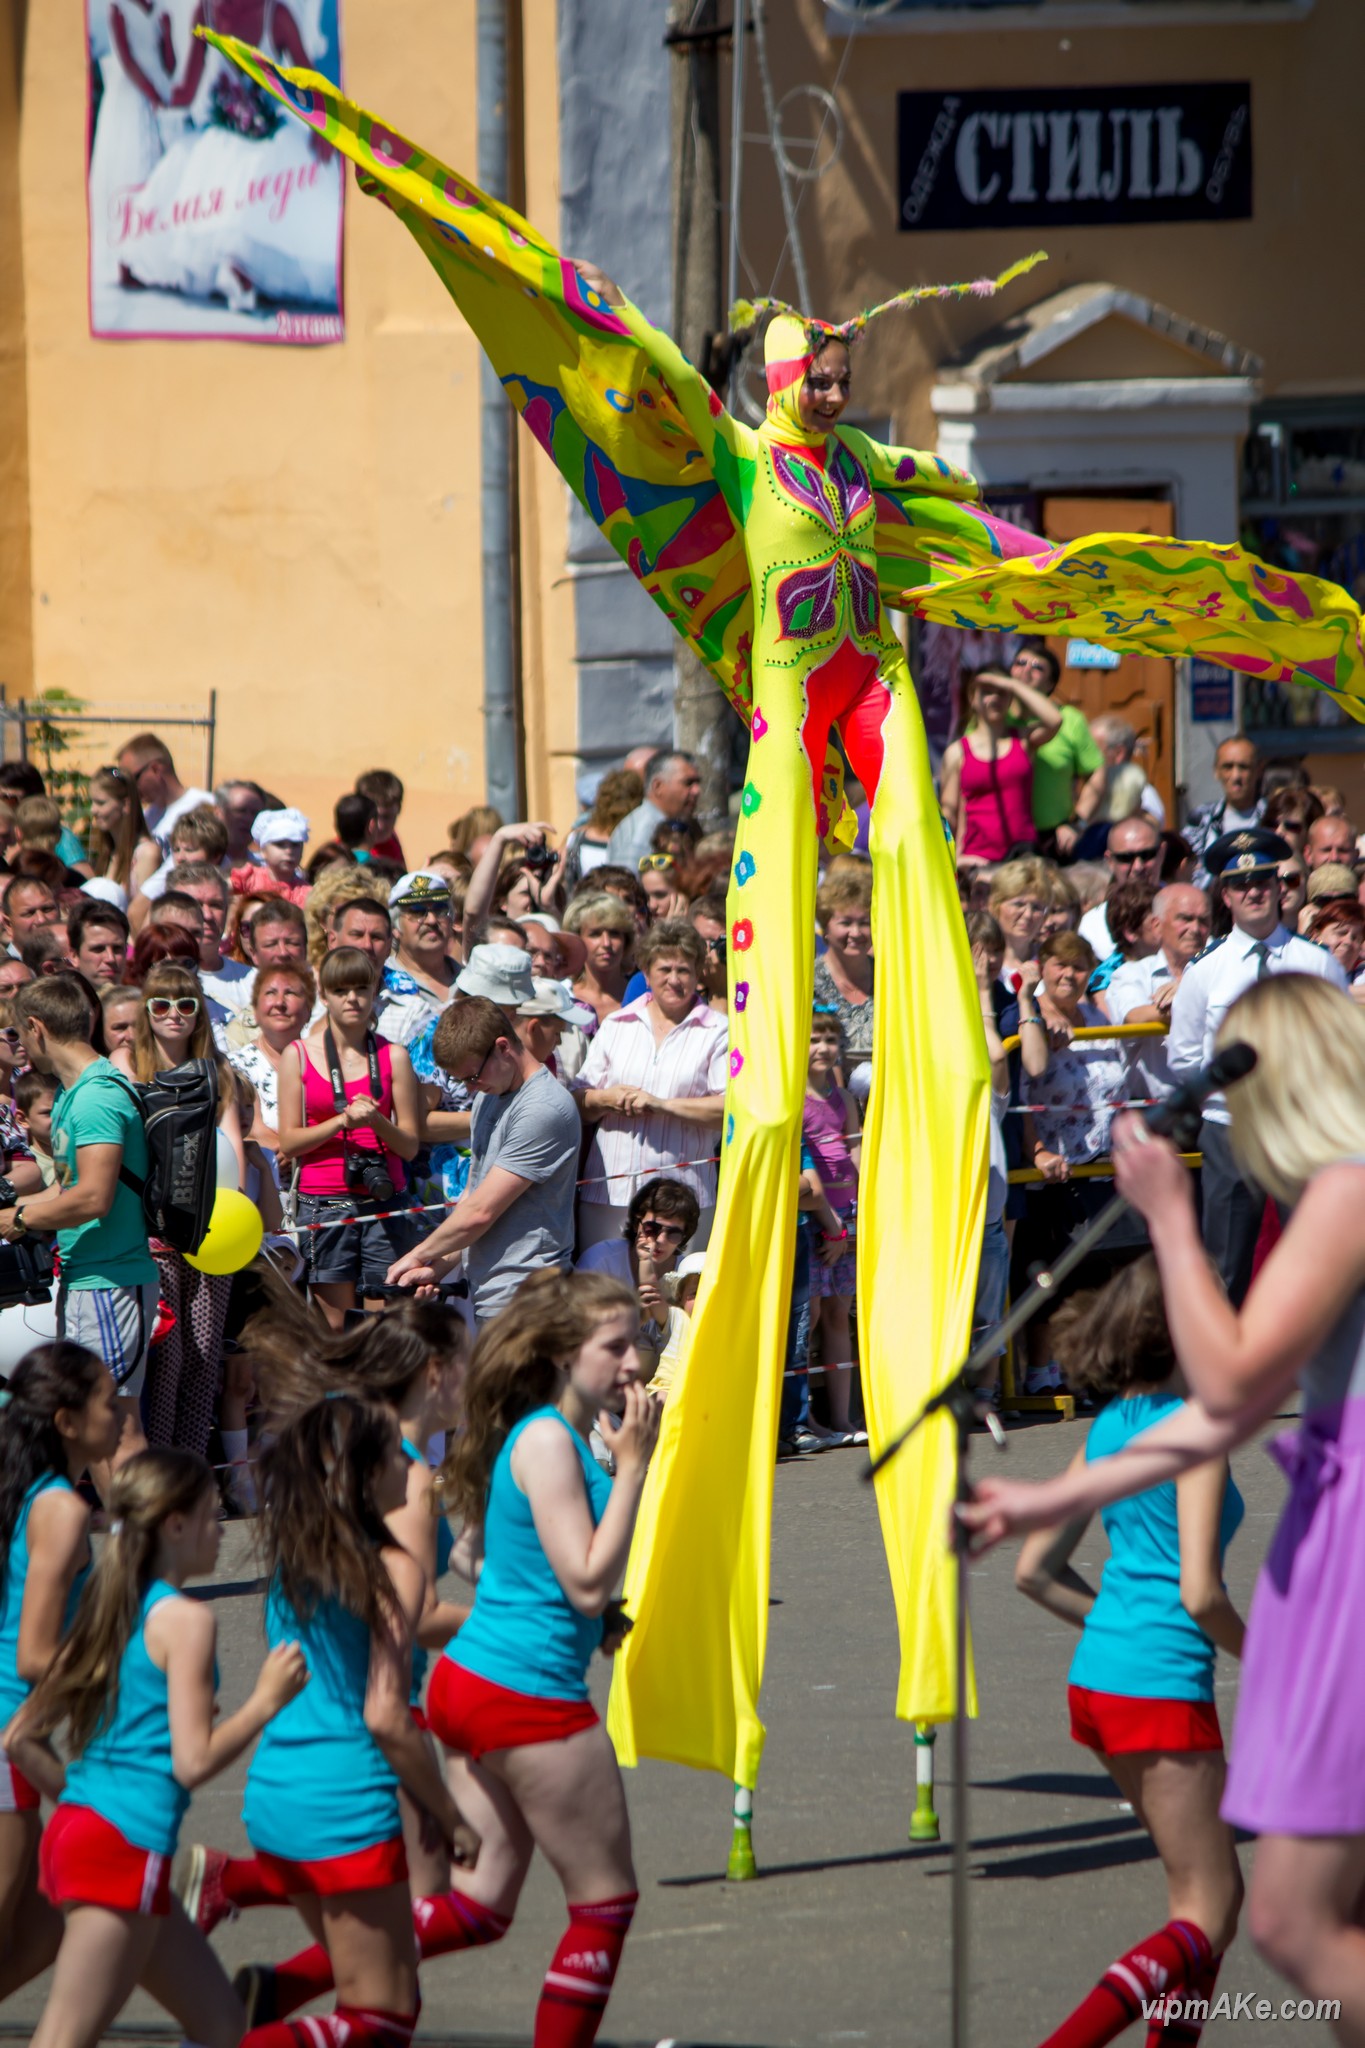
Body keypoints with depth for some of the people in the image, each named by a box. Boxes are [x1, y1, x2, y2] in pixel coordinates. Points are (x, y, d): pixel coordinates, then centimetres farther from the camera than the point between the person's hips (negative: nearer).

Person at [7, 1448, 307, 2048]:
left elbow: (22, 1737, 14)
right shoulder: (186, 1619, -9)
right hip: (126, 1849, -10)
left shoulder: (109, 1612, 15)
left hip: (76, 1826, 10)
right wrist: (267, 1699, -5)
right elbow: (193, 1761, -16)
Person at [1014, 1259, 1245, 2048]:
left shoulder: (1110, 1427, 10)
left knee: (1212, 1893, 19)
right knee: (1206, 1921, -4)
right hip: (1164, 1687, -8)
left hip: (1098, 1678, 8)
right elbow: (1200, 1593, -20)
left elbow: (1036, 1572, 13)